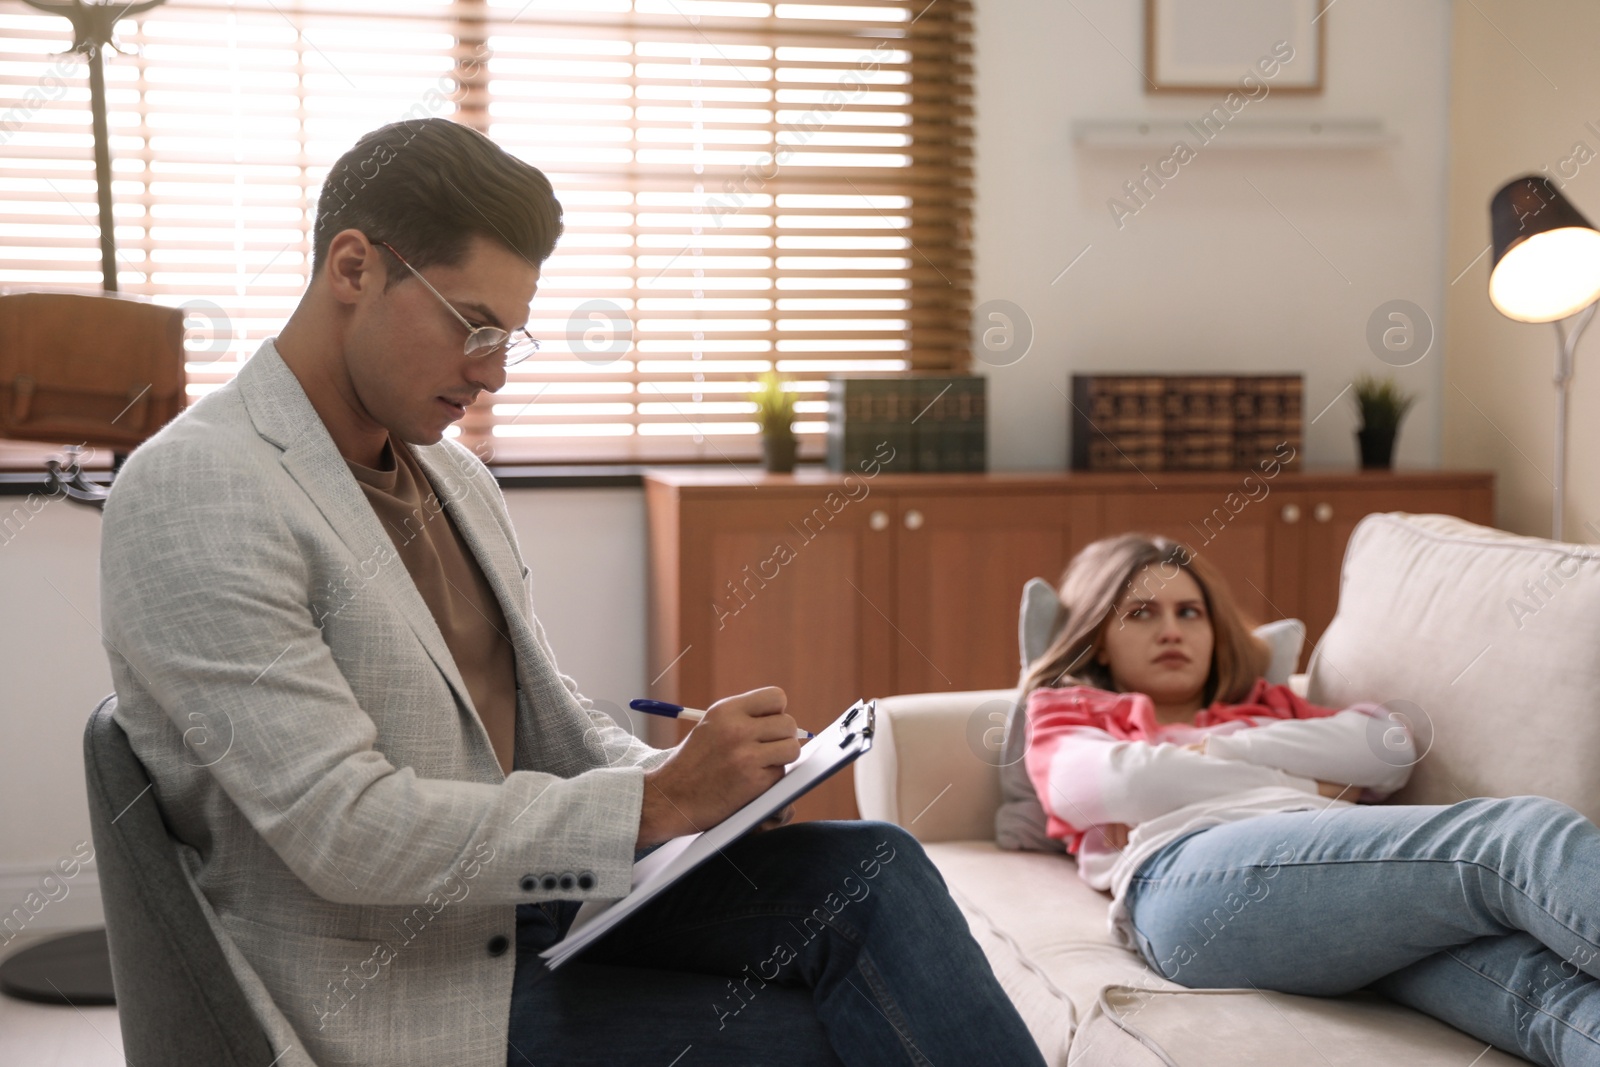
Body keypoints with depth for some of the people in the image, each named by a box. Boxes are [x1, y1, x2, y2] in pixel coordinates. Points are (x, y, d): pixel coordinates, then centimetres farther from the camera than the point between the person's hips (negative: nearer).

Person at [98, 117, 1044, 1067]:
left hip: (512, 902, 7)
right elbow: (341, 830, -23)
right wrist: (658, 802, -22)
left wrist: (691, 778, -5)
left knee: (875, 875, -14)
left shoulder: (457, 479, 12)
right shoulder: (194, 495, -16)